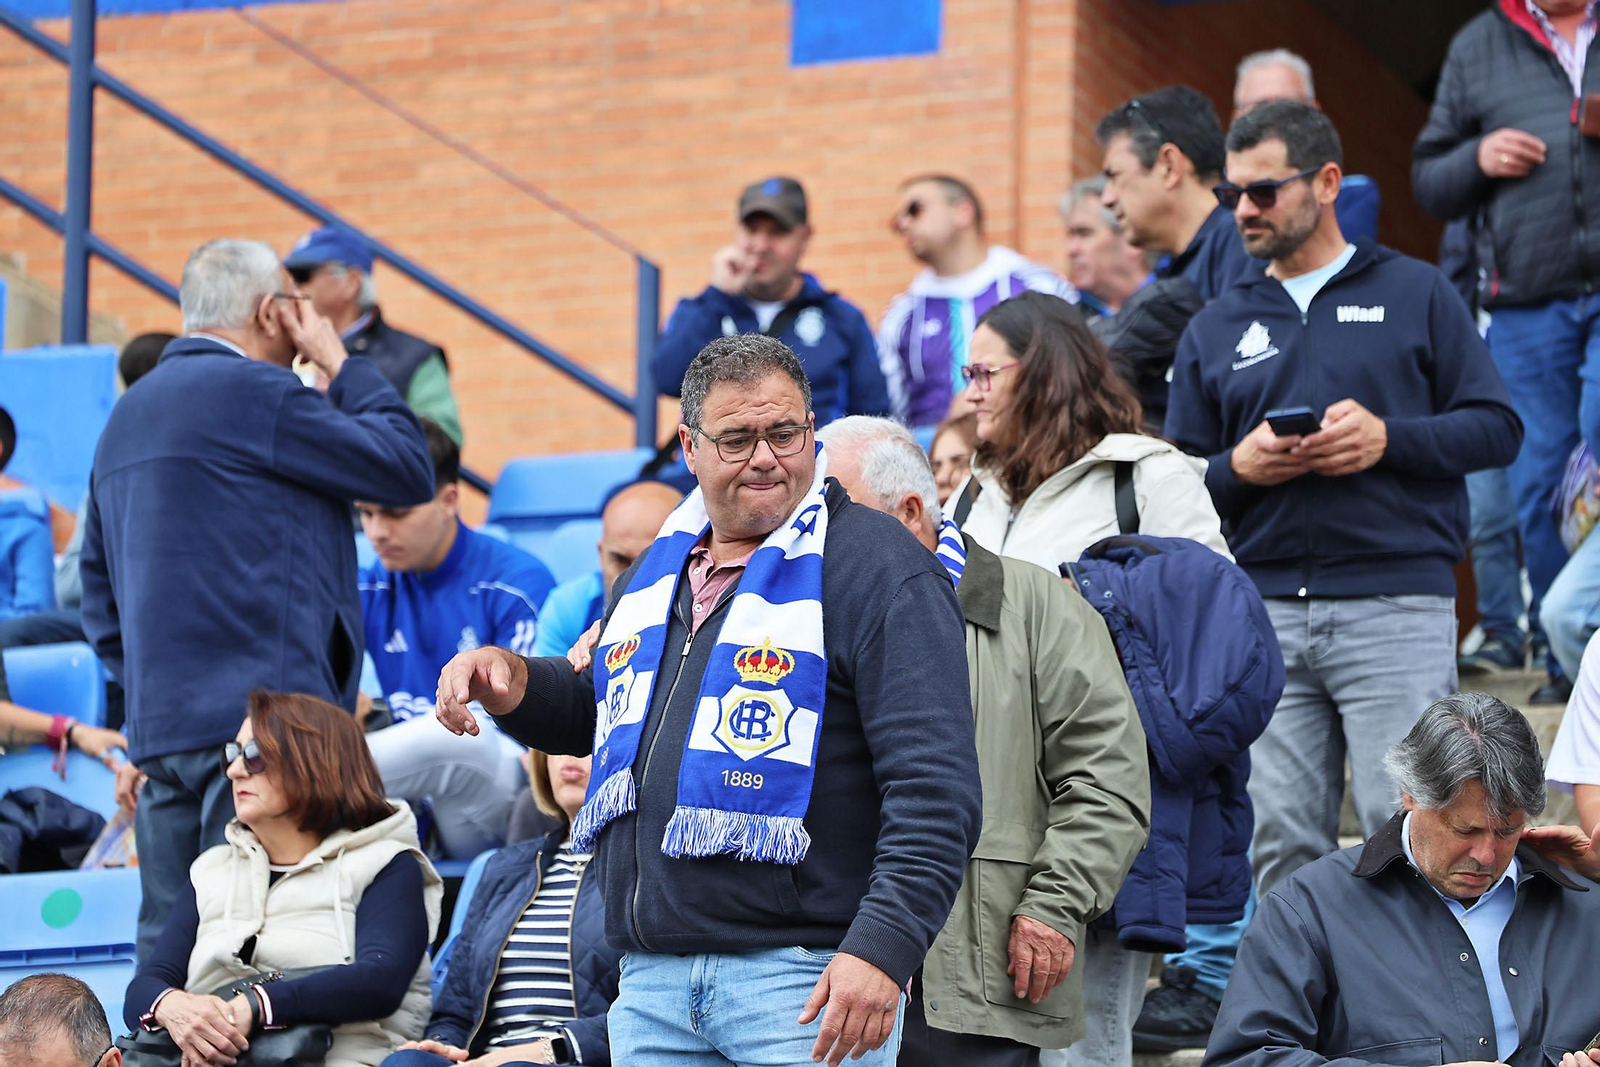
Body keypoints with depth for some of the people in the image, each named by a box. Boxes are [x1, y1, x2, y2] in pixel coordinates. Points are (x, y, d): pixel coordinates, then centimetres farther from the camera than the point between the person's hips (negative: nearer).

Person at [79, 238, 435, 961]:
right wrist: (338, 362, 6)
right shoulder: (255, 392, -8)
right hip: (258, 716, -9)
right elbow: (409, 469, -3)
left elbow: (101, 607, 23)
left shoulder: (126, 416, 20)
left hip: (159, 723, 9)